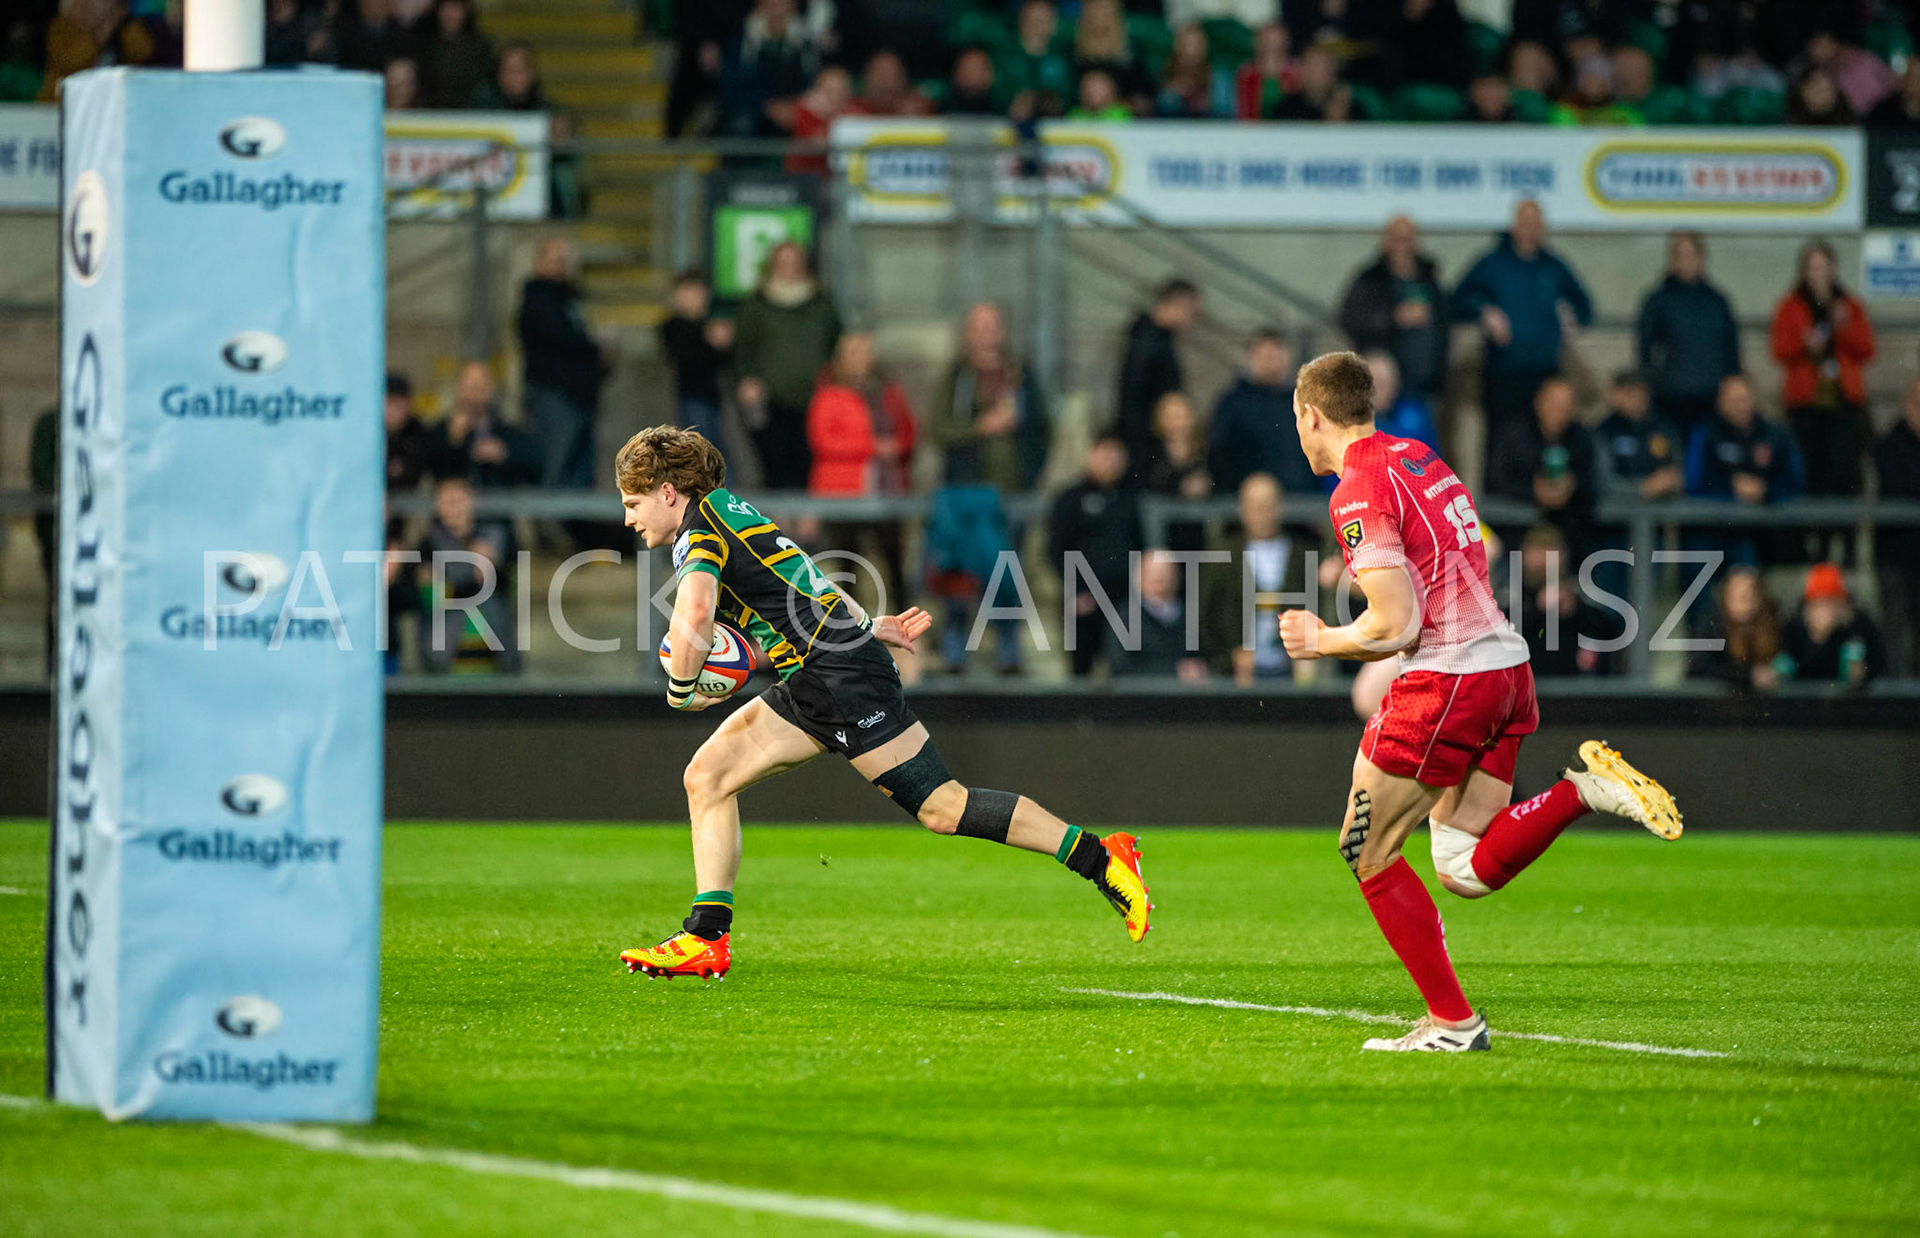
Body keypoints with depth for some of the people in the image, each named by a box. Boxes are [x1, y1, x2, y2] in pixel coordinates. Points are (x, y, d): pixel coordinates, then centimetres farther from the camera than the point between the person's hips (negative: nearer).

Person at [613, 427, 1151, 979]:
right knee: (706, 776, 4)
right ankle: (707, 938, 1)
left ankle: (1101, 860, -5)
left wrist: (681, 688, -15)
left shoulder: (700, 533, -12)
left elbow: (694, 611, -30)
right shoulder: (730, 512, 20)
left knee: (942, 807, -10)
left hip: (842, 674, -11)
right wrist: (870, 626, 33)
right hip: (811, 686, 11)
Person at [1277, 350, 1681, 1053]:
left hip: (1447, 679, -9)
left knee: (1368, 853, 6)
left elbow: (1396, 626, -18)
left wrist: (1323, 641, 0)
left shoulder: (1358, 494, -12)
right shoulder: (1421, 460, 17)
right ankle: (1586, 789, -7)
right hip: (1505, 665, 9)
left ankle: (1452, 1021, 7)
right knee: (1467, 871, 11)